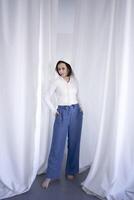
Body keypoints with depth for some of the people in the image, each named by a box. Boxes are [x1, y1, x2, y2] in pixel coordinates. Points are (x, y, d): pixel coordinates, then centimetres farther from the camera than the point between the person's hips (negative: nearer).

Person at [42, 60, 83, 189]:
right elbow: (47, 97, 1)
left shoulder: (74, 80, 9)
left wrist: (80, 107, 6)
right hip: (62, 113, -3)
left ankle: (71, 171, 21)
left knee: (74, 143, 6)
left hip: (76, 112, 3)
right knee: (57, 144, -5)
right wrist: (54, 110, -4)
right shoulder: (56, 82, 0)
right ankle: (50, 176, 3)